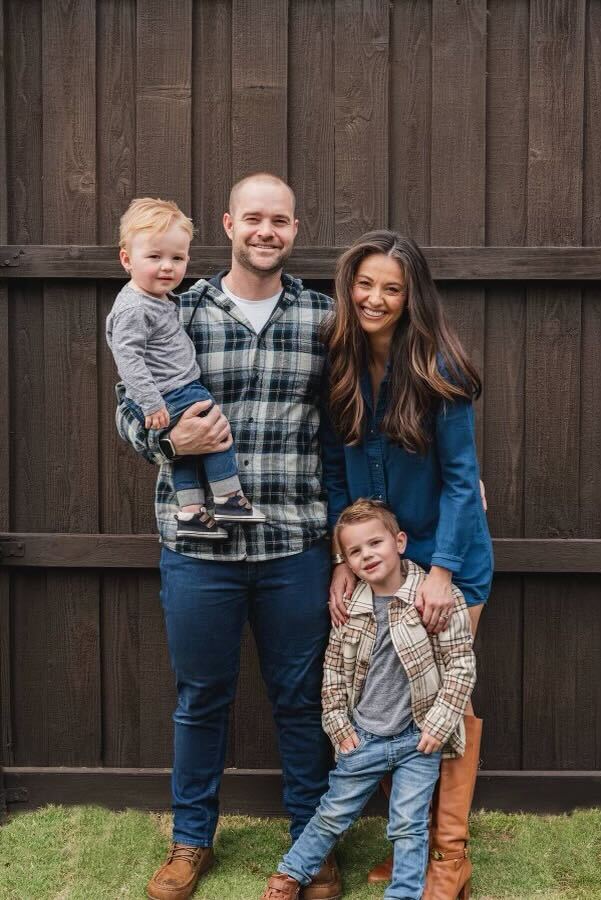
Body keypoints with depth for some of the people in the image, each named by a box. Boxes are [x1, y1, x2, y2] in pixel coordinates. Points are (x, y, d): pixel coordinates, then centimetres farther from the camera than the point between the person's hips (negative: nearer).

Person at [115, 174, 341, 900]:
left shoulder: (324, 318, 2)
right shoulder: (178, 313, 0)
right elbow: (130, 411, 3)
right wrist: (170, 439, -17)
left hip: (297, 547, 0)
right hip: (198, 545, 0)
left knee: (301, 700, 13)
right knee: (200, 697, 15)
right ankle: (191, 840, 34)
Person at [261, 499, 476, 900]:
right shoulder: (351, 606, -3)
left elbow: (461, 664, -11)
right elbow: (334, 667, 8)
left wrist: (439, 724, -13)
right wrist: (338, 724, 4)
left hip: (419, 738, -3)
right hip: (363, 737, 3)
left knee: (409, 826, 3)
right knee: (333, 814, 16)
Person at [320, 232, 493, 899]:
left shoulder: (438, 370, -16)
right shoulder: (339, 368, -3)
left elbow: (461, 477, -14)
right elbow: (335, 474, 1)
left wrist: (442, 571, -18)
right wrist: (344, 559, -6)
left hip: (446, 559, -4)